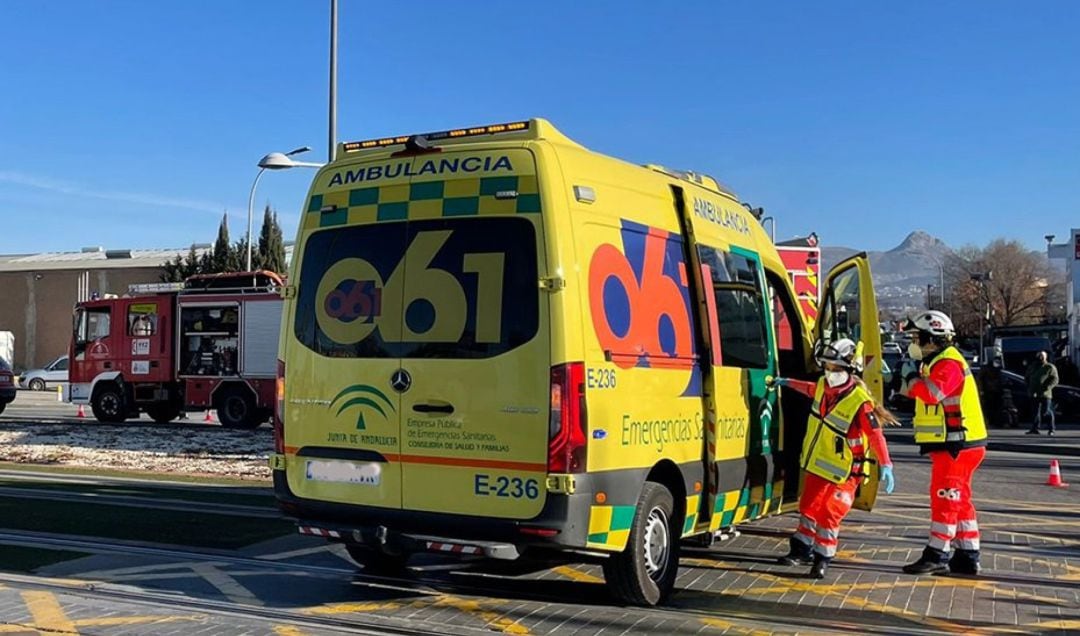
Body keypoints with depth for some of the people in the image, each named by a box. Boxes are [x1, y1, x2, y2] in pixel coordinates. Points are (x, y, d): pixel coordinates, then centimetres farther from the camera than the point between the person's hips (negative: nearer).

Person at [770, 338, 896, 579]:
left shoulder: (860, 402, -26)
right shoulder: (823, 386, -3)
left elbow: (876, 435, -26)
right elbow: (813, 390, 22)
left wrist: (886, 465, -31)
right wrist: (789, 383, 36)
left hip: (842, 471, -7)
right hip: (817, 464, 7)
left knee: (828, 515, -6)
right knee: (809, 507, 15)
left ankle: (822, 559, 9)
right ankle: (802, 550, 29)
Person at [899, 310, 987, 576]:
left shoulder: (949, 363, -16)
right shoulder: (938, 362, 18)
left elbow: (932, 392, -32)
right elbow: (921, 393, 21)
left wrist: (912, 376, -17)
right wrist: (914, 379, 4)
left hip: (956, 445, -11)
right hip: (951, 444, 11)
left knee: (945, 498, -6)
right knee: (959, 500, 13)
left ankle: (937, 556, -2)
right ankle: (968, 557, 19)